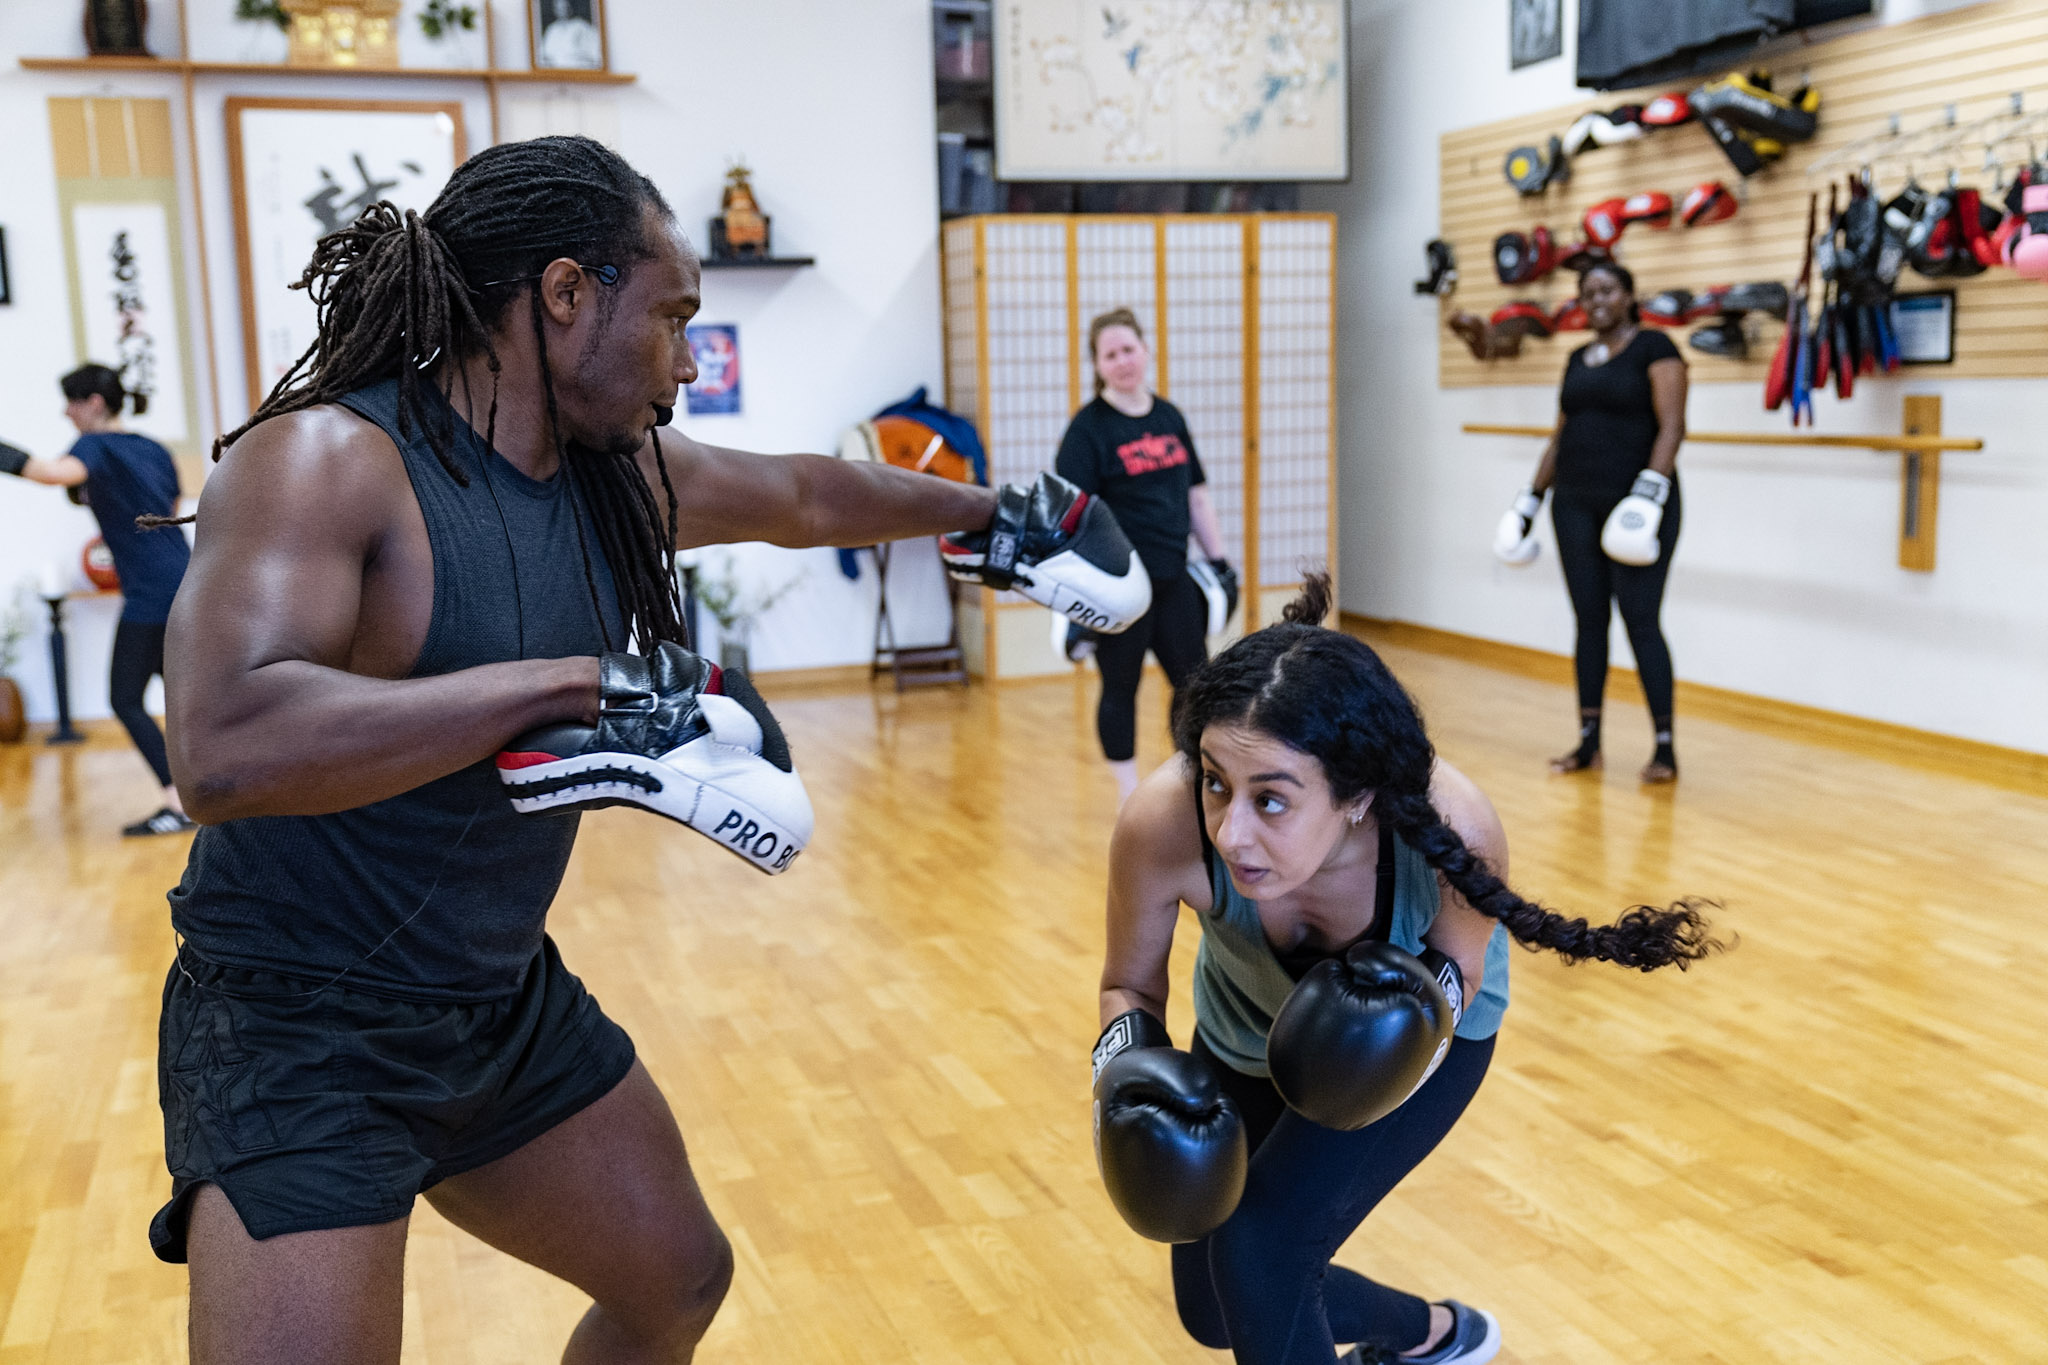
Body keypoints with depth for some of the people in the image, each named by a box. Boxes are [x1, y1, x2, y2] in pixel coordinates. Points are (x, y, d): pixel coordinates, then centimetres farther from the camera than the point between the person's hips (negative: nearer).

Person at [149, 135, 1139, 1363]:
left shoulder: (621, 474, -1)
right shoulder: (324, 460, -24)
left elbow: (805, 494, 18)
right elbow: (222, 750, -39)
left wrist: (992, 512, 30)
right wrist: (568, 691, -39)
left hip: (508, 1004, 8)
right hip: (299, 1033, -8)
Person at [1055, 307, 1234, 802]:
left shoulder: (1169, 417, 10)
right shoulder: (1089, 427, -8)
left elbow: (1196, 497, 17)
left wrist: (1218, 558, 16)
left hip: (1173, 578, 6)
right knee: (1121, 688, 6)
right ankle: (1130, 796, 18)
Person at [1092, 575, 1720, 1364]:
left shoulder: (1452, 829, -41)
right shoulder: (1163, 824, -39)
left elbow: (1460, 968, -18)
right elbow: (1129, 981, -18)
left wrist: (1431, 993, -40)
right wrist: (1125, 1067, -38)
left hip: (1415, 1034, -2)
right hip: (1245, 1027, 3)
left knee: (1257, 1254, -19)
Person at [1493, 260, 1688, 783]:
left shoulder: (1653, 348, -4)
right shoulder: (1579, 359, 16)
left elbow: (1671, 426, -12)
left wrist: (1650, 491, -24)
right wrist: (1531, 499, 16)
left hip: (1634, 505, -6)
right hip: (1576, 504, 6)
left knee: (1640, 619, -7)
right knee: (1589, 620, 8)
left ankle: (1665, 748, 0)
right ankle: (1588, 742, 14)